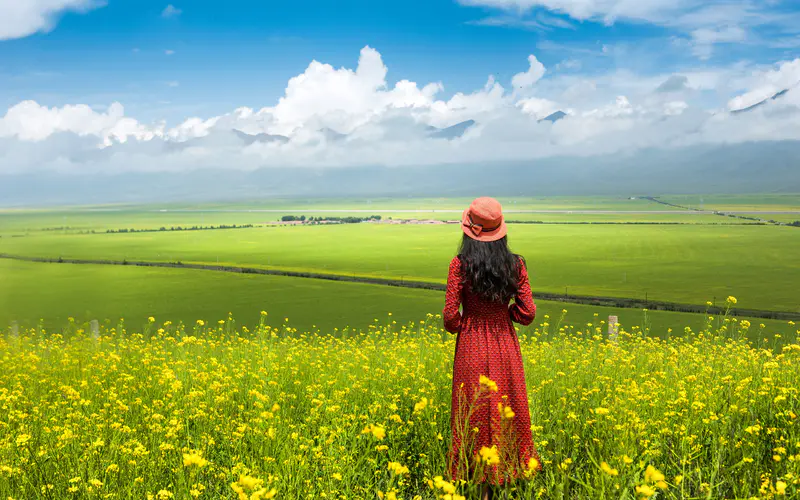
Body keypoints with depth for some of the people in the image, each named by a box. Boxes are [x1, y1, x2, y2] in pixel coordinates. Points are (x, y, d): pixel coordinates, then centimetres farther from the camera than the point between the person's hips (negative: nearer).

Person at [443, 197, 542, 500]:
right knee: (507, 411, 15)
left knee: (478, 414, 8)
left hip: (472, 349, -2)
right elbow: (527, 313, -4)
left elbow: (450, 316, -12)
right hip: (506, 348, 2)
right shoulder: (516, 265, -5)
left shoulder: (460, 265, -13)